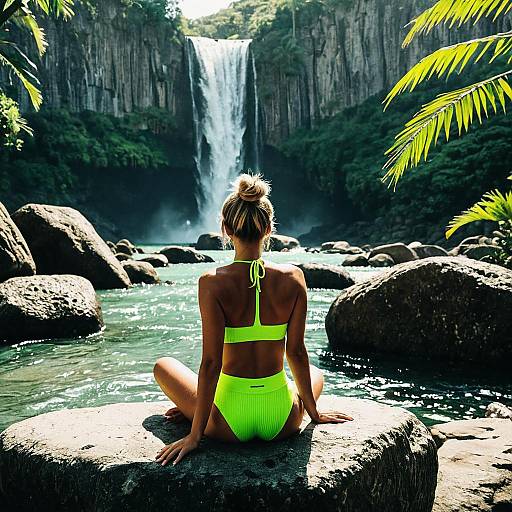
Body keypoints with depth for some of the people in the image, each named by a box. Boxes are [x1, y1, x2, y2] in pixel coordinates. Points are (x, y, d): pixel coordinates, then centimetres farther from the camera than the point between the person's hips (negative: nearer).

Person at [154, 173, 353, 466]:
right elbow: (297, 353, -2)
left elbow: (211, 362, -15)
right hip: (283, 424, 0)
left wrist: (194, 436, -6)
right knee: (315, 374, 36)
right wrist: (314, 413, 12)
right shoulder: (293, 278, -8)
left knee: (164, 366, 22)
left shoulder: (213, 283, -14)